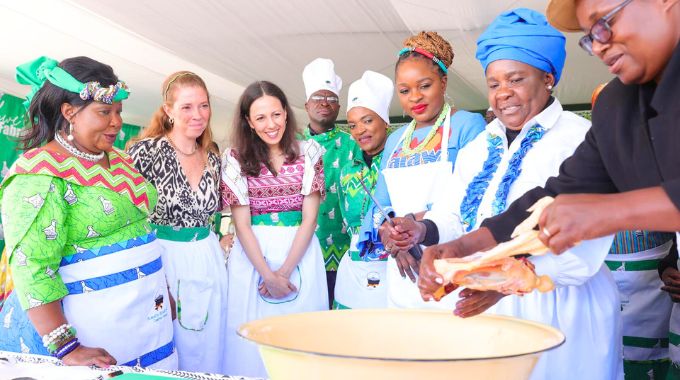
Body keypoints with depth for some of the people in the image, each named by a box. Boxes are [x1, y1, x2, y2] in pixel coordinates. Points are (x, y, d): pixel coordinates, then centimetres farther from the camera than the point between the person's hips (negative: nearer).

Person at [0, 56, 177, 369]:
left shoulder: (118, 159, 9)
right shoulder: (40, 173, -14)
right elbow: (31, 268, -20)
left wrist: (163, 290, 18)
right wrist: (66, 348, -25)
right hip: (85, 326, -7)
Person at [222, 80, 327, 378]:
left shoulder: (308, 152, 2)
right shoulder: (235, 159, 0)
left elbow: (310, 217, -2)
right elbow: (242, 224, -4)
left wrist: (285, 271, -10)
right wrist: (268, 275, -11)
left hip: (300, 254, 1)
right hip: (253, 255, 0)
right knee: (254, 340, 4)